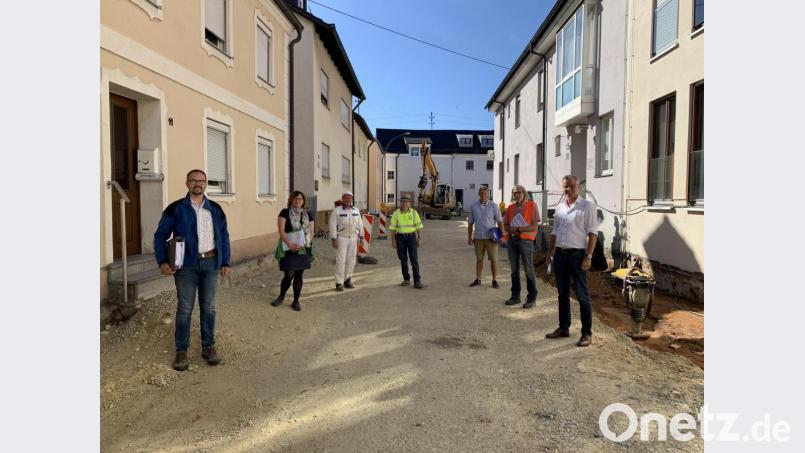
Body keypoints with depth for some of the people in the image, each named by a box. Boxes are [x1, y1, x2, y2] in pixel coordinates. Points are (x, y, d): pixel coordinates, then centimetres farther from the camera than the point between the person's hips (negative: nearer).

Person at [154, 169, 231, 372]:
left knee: (208, 307, 9)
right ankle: (181, 351, 12)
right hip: (186, 264, -2)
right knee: (184, 309, 2)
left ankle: (208, 347, 20)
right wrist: (162, 261, -10)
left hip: (210, 262, 3)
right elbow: (160, 235, 0)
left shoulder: (215, 209, 8)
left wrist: (225, 262, 7)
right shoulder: (175, 208, -1)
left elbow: (224, 236, 12)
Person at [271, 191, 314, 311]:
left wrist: (305, 243, -9)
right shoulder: (285, 212, -1)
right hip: (289, 249, -3)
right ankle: (281, 297, 22)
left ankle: (296, 301, 18)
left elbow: (311, 232, 9)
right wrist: (289, 243, -20)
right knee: (289, 275, -3)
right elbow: (281, 230, -8)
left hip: (303, 250, 3)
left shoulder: (308, 215, 10)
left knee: (299, 276, 7)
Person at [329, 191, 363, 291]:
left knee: (351, 260, 7)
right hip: (341, 238, -5)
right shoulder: (337, 211, -4)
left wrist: (361, 237, 9)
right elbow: (333, 225, -7)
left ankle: (347, 280, 18)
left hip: (353, 238, 5)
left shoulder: (356, 211, 11)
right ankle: (339, 283, -2)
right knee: (341, 260, -6)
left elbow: (360, 224, 14)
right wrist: (333, 239, -13)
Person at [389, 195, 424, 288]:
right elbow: (393, 228, 0)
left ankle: (417, 281, -7)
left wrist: (419, 238, -3)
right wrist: (393, 240, -4)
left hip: (411, 237, -1)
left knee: (414, 259, -7)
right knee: (403, 259, 6)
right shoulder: (396, 214, -2)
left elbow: (419, 226, 1)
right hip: (400, 237, 1)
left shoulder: (414, 213, -3)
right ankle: (406, 279, 20)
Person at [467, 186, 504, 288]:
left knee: (493, 259, 1)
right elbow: (470, 223, 9)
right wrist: (469, 237, 6)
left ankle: (494, 280, 11)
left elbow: (500, 222, -1)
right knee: (479, 259, 10)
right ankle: (477, 280, 20)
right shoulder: (473, 206, 4)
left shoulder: (493, 206, -2)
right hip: (478, 237, 2)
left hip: (491, 237, -2)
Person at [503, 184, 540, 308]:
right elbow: (506, 225, 12)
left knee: (528, 270, -2)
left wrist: (518, 229, -13)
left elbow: (534, 226, -10)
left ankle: (531, 298, 6)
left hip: (526, 240, -5)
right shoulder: (510, 207, 11)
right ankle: (515, 296, 21)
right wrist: (511, 230, -9)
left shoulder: (531, 205, -3)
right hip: (512, 240, 5)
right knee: (514, 270, 11)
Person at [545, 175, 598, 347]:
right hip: (560, 254, 6)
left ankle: (587, 333, 4)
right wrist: (550, 253, 15)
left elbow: (592, 233, -9)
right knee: (562, 294, 13)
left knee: (582, 295, -3)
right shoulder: (559, 207, 13)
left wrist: (588, 257, -15)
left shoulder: (587, 206, -5)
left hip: (577, 254, -6)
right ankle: (563, 328, 24)